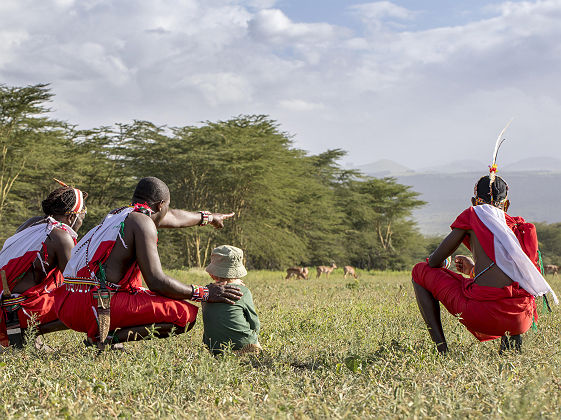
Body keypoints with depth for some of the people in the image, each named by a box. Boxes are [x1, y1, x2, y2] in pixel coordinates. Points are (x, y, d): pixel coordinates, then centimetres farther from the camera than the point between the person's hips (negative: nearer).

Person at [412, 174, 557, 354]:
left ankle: (441, 348, 4)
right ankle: (511, 335, 14)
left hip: (483, 312, -6)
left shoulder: (472, 215, 7)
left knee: (420, 271, 17)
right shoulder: (521, 226, 21)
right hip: (521, 318, 6)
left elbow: (434, 262, 9)